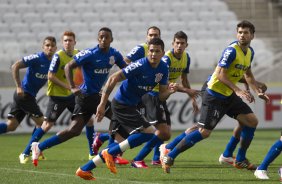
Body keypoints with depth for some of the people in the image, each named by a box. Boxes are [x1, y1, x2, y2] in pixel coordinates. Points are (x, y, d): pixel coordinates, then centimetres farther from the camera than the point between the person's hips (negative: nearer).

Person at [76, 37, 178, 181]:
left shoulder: (163, 69, 1)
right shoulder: (140, 66, -22)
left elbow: (161, 96, 7)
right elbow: (113, 79, -21)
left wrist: (170, 90, -17)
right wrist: (102, 104, -23)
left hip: (131, 106, 9)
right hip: (122, 105, -9)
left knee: (120, 145, 9)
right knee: (149, 132, -17)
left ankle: (84, 169, 14)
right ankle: (110, 152, -11)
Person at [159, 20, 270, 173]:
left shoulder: (249, 52, 8)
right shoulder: (231, 50, -19)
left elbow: (248, 74, 25)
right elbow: (220, 74, -24)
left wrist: (258, 92, 16)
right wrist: (238, 90, -29)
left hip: (229, 96, 9)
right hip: (214, 96, -9)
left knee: (252, 121, 3)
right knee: (204, 132, -14)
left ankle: (240, 160, 15)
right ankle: (169, 156, -5)